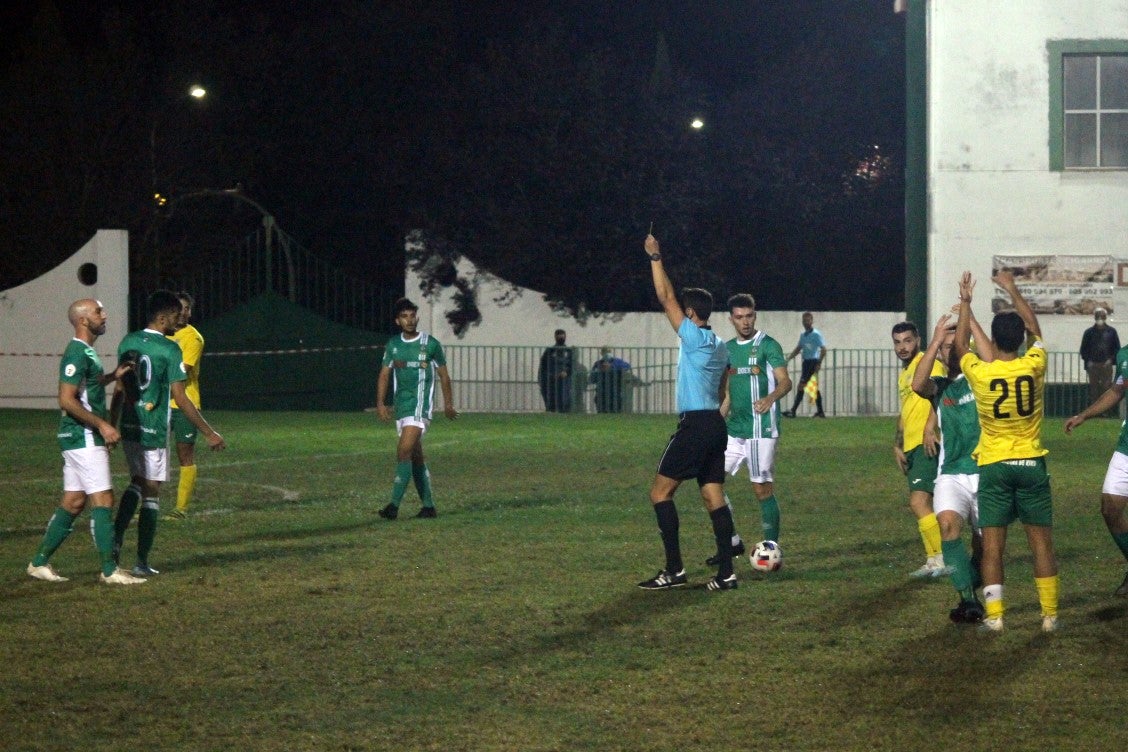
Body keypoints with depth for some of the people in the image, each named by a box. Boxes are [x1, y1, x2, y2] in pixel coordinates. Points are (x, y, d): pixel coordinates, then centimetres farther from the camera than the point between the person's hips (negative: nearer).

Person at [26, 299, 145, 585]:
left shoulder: (86, 352, 15)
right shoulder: (78, 354, -17)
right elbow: (67, 400, -22)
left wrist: (113, 376, 19)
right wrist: (102, 424, -21)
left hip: (85, 438, 10)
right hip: (84, 439, -10)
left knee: (73, 502, 12)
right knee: (103, 500, -8)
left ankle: (39, 562, 17)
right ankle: (110, 571, -5)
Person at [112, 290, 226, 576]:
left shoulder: (128, 342, 6)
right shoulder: (169, 350, -13)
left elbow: (120, 388, 11)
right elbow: (180, 398, -16)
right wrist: (210, 433, -11)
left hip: (129, 426, 6)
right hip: (154, 431, -6)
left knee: (137, 482, 23)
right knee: (151, 493, 2)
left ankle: (116, 539, 6)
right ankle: (141, 563, 4)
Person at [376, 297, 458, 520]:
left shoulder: (430, 344, -2)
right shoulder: (393, 345, 9)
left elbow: (443, 375, 7)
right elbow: (384, 375, 11)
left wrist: (448, 404, 10)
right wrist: (380, 403, -1)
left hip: (420, 403, -6)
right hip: (400, 405, 6)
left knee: (404, 451, -18)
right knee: (416, 456, 9)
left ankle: (394, 505, -23)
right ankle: (428, 507, 17)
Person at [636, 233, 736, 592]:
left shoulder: (695, 337, -9)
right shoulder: (720, 346, 16)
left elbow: (666, 297, -10)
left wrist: (655, 257, -4)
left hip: (695, 425, -9)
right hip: (715, 424, 9)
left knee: (660, 492, -4)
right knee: (714, 497, 6)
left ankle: (674, 570, -8)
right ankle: (726, 573, 0)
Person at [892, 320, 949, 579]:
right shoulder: (903, 375, 23)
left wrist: (930, 431, -32)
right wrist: (897, 446, 20)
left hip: (927, 444, -10)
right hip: (911, 447, 10)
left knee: (919, 502, -17)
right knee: (920, 504, 11)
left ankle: (942, 559, -15)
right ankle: (934, 561, 16)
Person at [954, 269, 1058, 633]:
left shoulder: (979, 373, -9)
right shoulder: (1034, 366, -7)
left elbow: (961, 344, 13)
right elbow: (1034, 329, 13)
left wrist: (965, 302, 22)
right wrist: (1012, 290, 23)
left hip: (994, 466, -1)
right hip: (1031, 463, 1)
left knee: (993, 542, 2)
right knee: (1041, 540, 5)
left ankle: (994, 615, -2)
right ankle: (1050, 614, 6)